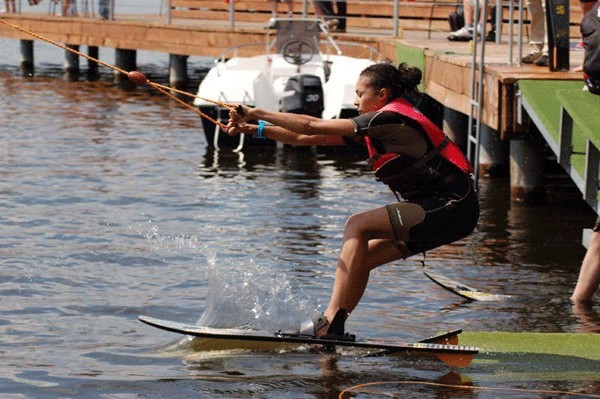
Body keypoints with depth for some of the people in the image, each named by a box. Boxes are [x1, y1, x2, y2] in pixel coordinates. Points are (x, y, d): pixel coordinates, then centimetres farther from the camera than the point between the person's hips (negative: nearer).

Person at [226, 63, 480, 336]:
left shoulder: (390, 119, -14)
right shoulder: (379, 124, 15)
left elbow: (313, 127, -13)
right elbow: (306, 139, 14)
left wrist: (257, 114, -7)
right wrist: (256, 129, 10)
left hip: (451, 208, -10)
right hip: (445, 211, 10)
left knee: (357, 226, -14)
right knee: (359, 259, 6)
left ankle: (332, 320, -17)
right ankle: (331, 328, 5)